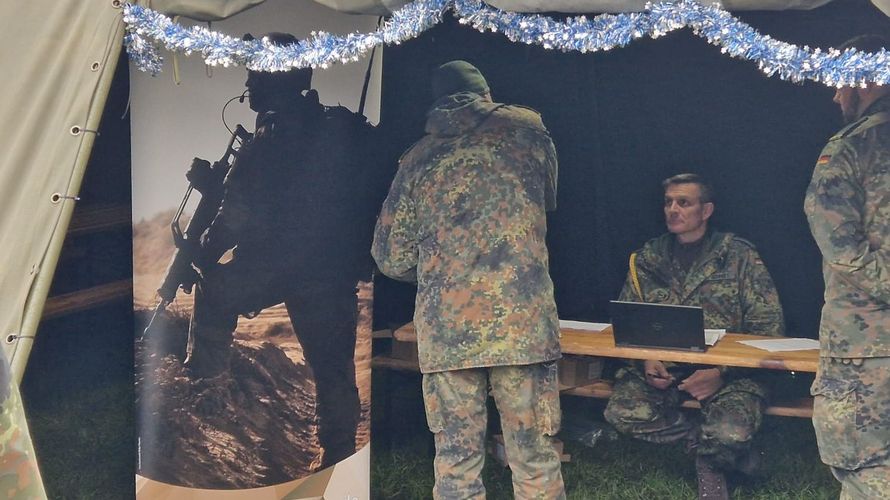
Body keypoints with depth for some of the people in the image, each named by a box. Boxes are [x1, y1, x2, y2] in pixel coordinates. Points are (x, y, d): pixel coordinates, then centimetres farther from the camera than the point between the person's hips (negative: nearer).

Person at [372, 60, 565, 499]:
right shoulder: (526, 130, 9)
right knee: (535, 461, 7)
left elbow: (391, 258, 11)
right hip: (524, 323, -1)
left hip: (445, 329, 2)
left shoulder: (417, 158, 11)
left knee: (455, 462, 10)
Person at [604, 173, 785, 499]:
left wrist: (721, 372, -18)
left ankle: (709, 459, 8)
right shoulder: (646, 259, 8)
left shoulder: (740, 257, -1)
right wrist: (646, 359, -10)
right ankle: (725, 451, -5)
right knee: (623, 412, -25)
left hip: (727, 368, -3)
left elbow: (768, 328, -5)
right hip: (662, 367, 4)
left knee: (729, 432, -33)